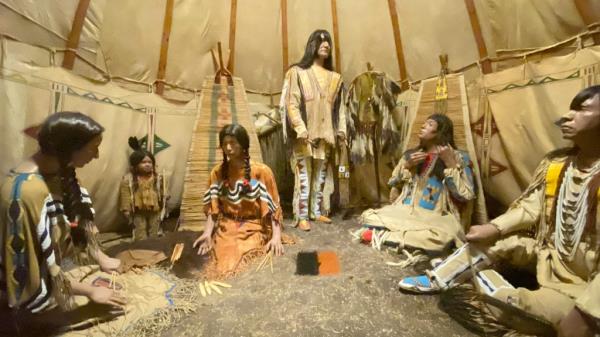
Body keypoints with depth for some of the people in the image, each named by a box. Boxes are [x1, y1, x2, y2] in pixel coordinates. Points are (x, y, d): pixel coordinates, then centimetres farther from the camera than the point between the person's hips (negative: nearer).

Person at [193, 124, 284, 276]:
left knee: (243, 261, -23)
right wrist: (207, 232, -8)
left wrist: (276, 237, -18)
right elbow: (213, 207, 5)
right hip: (226, 228, 3)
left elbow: (273, 208, -8)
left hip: (253, 229, -2)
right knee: (222, 261, -20)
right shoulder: (218, 172, 4)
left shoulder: (261, 171, -7)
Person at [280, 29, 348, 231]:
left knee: (321, 174, 8)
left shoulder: (334, 77, 16)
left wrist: (341, 131, 6)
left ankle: (317, 211, 20)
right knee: (304, 174, -4)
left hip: (325, 134, 5)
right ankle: (302, 215, 4)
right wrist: (301, 129, -17)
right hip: (305, 135, -5)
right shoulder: (298, 72, 2)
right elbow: (292, 104, -7)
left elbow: (339, 107, 15)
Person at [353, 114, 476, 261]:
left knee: (441, 237, -38)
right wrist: (407, 166, 0)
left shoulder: (459, 157, 1)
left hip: (435, 217, -3)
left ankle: (381, 235, -22)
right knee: (367, 216, -18)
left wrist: (450, 163, -11)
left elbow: (466, 195, -10)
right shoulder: (410, 154, 14)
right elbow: (392, 186, 14)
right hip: (404, 212, 3)